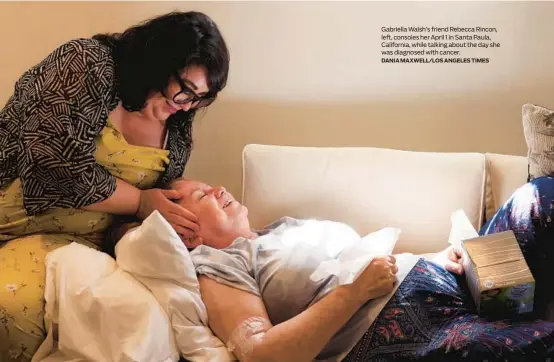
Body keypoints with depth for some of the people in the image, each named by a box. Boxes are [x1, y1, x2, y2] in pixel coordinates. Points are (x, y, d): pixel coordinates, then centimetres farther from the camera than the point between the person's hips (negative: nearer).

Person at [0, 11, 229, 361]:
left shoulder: (178, 126, 2)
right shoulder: (88, 66, -16)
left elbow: (162, 198, 12)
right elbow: (64, 171, -23)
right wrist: (140, 202, -14)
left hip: (72, 240, 5)